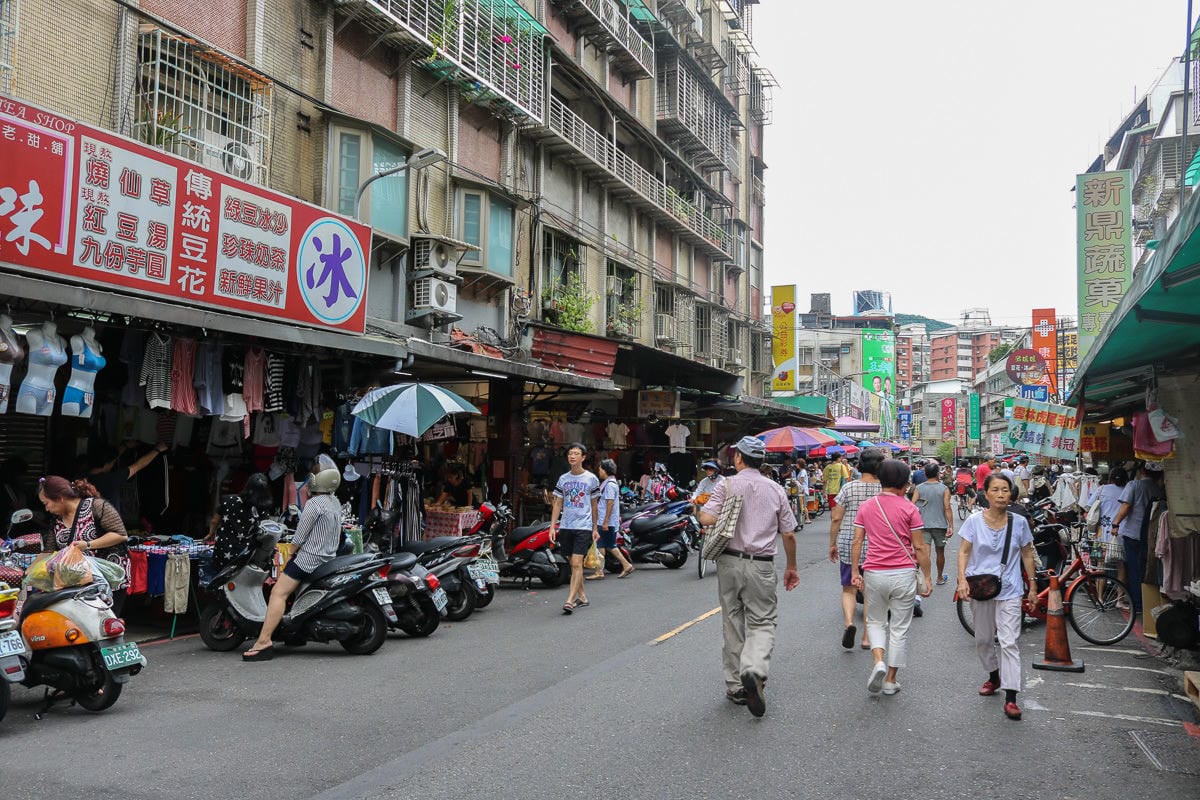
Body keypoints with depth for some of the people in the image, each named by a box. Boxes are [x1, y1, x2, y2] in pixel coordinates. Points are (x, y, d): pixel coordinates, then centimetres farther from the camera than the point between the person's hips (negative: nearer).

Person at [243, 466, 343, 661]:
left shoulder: (314, 503, -12)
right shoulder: (336, 503, 14)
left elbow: (300, 537, -12)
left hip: (309, 557, -10)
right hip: (329, 557, 10)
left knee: (279, 592, -15)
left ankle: (264, 641, -27)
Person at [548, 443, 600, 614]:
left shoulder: (591, 479, 2)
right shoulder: (563, 478, 10)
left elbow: (594, 505, 8)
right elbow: (557, 504, 12)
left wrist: (595, 528, 8)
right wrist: (552, 526, 4)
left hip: (583, 527, -4)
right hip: (566, 527, 4)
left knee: (577, 563, -13)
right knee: (573, 564, 10)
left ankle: (570, 600, -15)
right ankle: (582, 597, 22)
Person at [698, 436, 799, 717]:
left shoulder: (728, 485, -3)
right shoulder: (776, 490, 4)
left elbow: (706, 518, -16)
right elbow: (789, 535, 6)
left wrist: (725, 518, 6)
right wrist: (791, 567, 18)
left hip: (730, 562, 0)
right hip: (761, 566, 0)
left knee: (733, 624, 10)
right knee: (763, 622, 6)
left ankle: (735, 686, 16)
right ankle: (754, 670, -20)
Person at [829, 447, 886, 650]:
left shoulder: (849, 488, -6)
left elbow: (836, 519, -4)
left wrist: (833, 544, 7)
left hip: (849, 545, -1)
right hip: (875, 548, 1)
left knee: (848, 589, 12)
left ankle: (849, 622, -14)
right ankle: (867, 637, 15)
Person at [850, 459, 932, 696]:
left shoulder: (866, 507, 2)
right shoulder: (908, 509, -6)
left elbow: (857, 542, 1)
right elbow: (920, 547, -5)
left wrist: (855, 572, 8)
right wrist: (927, 577, 3)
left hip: (874, 574, 2)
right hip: (903, 575, -2)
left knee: (875, 622, 19)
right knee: (899, 628, 10)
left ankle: (879, 662, -5)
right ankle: (890, 680, 16)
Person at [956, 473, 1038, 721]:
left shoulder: (1019, 522, 0)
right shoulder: (974, 521, -3)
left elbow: (1027, 555, 9)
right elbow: (964, 552, -2)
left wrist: (1033, 587, 10)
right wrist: (962, 579, -16)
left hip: (1009, 590, -1)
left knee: (1009, 642, -9)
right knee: (983, 639, 15)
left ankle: (1010, 698, -9)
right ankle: (994, 677, 40)